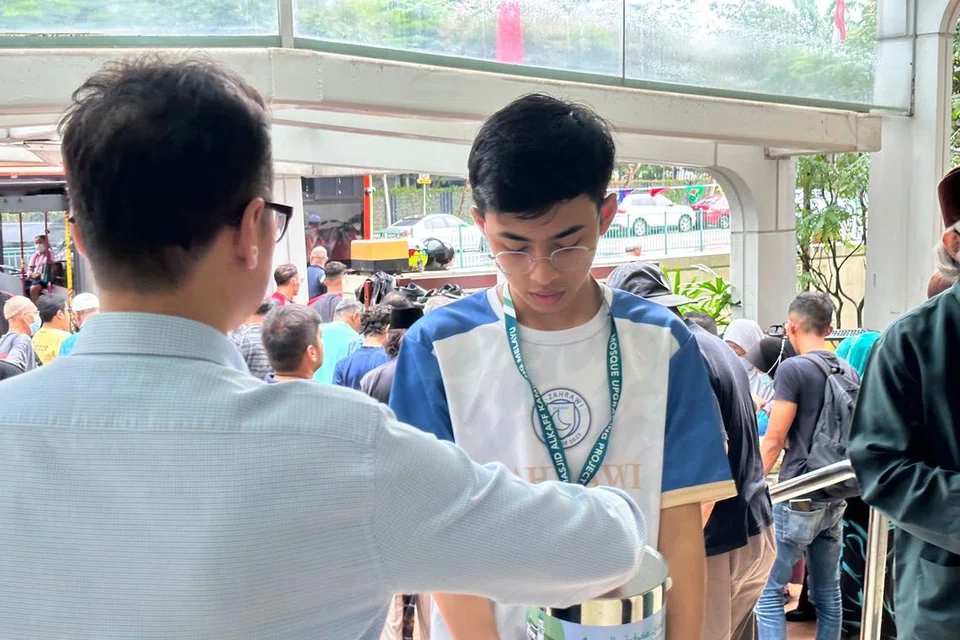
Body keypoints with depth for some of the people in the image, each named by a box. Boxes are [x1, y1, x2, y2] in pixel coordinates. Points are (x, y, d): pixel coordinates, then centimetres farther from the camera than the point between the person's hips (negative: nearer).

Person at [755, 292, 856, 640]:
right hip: (835, 498, 8)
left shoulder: (792, 369, -12)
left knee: (768, 591, -3)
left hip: (798, 498, -7)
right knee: (828, 593, 14)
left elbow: (774, 441, -13)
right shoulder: (849, 372, 9)